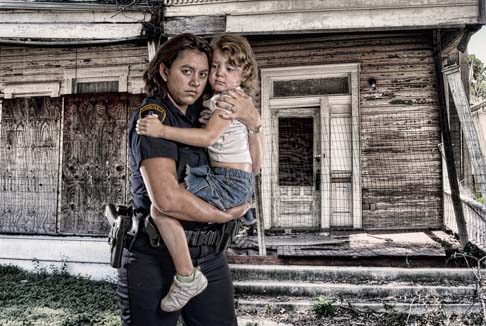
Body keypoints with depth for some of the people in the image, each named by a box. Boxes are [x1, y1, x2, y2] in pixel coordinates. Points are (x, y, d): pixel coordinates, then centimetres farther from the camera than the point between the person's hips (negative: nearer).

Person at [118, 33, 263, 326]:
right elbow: (167, 199, -24)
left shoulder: (203, 115, 8)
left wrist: (253, 123, -7)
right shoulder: (153, 115, -12)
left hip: (211, 259, 6)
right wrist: (225, 215, -10)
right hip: (157, 261, -6)